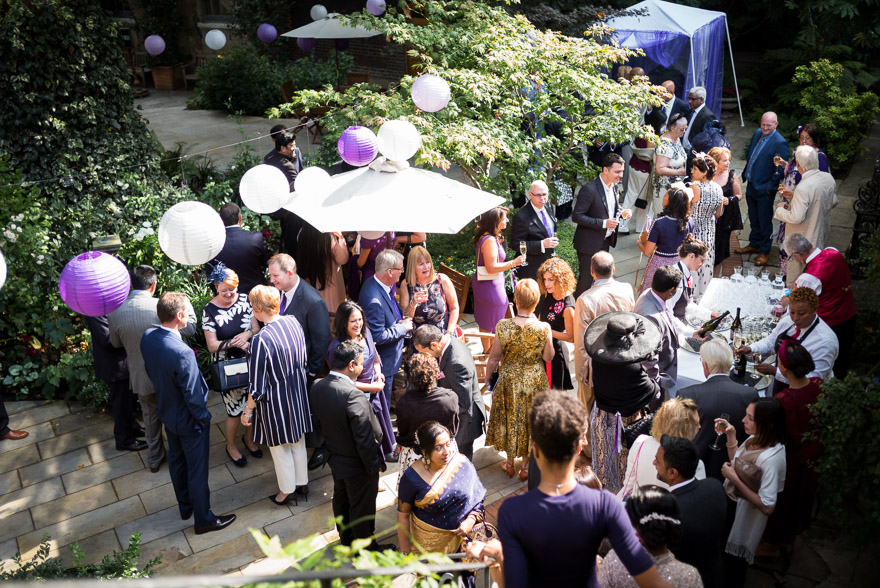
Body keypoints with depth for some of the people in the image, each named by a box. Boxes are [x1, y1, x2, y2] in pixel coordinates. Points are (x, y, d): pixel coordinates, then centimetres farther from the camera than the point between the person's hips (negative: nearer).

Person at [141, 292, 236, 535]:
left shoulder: (147, 337, -13)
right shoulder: (182, 353, -37)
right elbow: (192, 394, -28)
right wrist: (203, 417, -11)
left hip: (167, 412, 8)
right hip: (188, 419, -8)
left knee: (176, 461, 27)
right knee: (197, 470, 11)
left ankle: (185, 506, 48)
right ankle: (203, 519, 30)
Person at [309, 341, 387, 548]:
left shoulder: (316, 387, -11)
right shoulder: (353, 395, -35)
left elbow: (321, 422, 3)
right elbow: (365, 439, -29)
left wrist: (332, 449, 15)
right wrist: (374, 466, -15)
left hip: (335, 459, 7)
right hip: (358, 465, -7)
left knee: (341, 500, 28)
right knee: (362, 508, 16)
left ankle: (345, 538, 50)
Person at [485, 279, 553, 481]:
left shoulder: (504, 327, -23)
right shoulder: (543, 328, -24)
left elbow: (494, 358, -13)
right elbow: (548, 357, -9)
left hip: (509, 379, 0)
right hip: (534, 381, 0)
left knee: (509, 418, 22)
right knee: (530, 420, 20)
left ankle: (510, 462, 40)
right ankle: (526, 466, 36)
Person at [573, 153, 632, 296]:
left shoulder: (613, 186, 2)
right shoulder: (589, 189, -24)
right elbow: (576, 216, -24)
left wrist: (622, 212, -6)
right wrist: (603, 223, -28)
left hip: (605, 241, 8)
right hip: (590, 243, -8)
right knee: (586, 280, 3)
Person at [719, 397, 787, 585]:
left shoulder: (771, 459, -36)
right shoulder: (756, 439, -10)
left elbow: (767, 507, -33)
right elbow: (736, 462, 7)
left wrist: (734, 478, -30)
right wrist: (731, 436, -6)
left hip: (745, 514, -8)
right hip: (731, 503, 8)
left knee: (733, 563, 18)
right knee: (724, 557, 31)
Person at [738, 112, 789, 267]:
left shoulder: (780, 143, -19)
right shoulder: (757, 134, 4)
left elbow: (780, 169, -19)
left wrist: (770, 187, -19)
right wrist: (746, 173, 9)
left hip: (764, 189, -7)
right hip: (751, 185, 7)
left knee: (764, 221, 6)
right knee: (753, 218, 22)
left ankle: (764, 251, 20)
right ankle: (754, 244, 39)